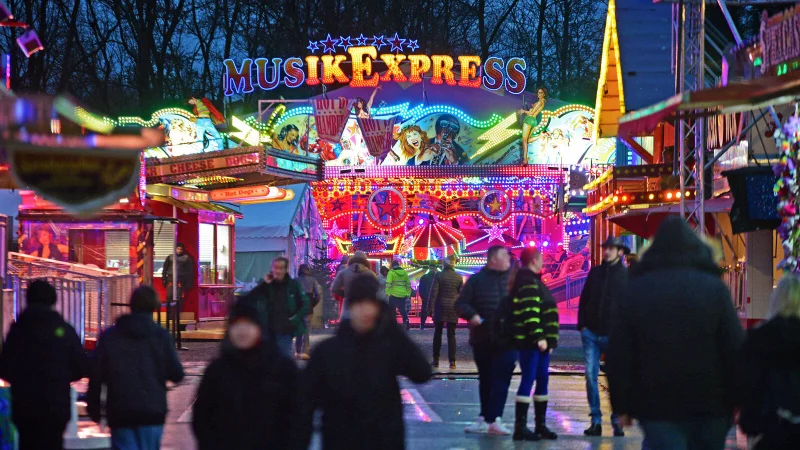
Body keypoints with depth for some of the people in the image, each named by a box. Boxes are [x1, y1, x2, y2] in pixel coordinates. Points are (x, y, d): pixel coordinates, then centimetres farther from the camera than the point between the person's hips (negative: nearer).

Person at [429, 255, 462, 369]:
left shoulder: (439, 276, -5)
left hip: (440, 308, -2)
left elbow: (433, 292, -8)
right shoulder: (459, 277, 2)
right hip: (453, 309, 2)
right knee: (451, 335, 4)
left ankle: (436, 360, 9)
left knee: (437, 334, 9)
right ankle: (452, 361, -2)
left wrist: (430, 307, -4)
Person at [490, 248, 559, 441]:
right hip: (530, 340, -10)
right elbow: (530, 312, -20)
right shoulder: (528, 282, -11)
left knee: (542, 380, 10)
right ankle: (520, 427, -8)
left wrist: (549, 339, 20)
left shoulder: (533, 281, 20)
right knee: (528, 380, -9)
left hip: (540, 341, 10)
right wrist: (538, 337, -24)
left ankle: (540, 425, 15)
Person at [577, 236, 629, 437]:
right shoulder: (595, 272, 10)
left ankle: (617, 422, 9)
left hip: (613, 335, -3)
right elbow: (584, 299, 13)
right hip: (591, 333, 3)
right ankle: (596, 421, 4)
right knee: (591, 376, -1)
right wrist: (582, 325, 5)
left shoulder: (627, 276, -2)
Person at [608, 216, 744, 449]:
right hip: (709, 403, 0)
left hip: (656, 406, 0)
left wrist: (622, 405, 7)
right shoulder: (714, 288, -3)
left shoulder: (634, 290, 2)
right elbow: (735, 349, -5)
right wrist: (738, 401, 1)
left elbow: (619, 355, 2)